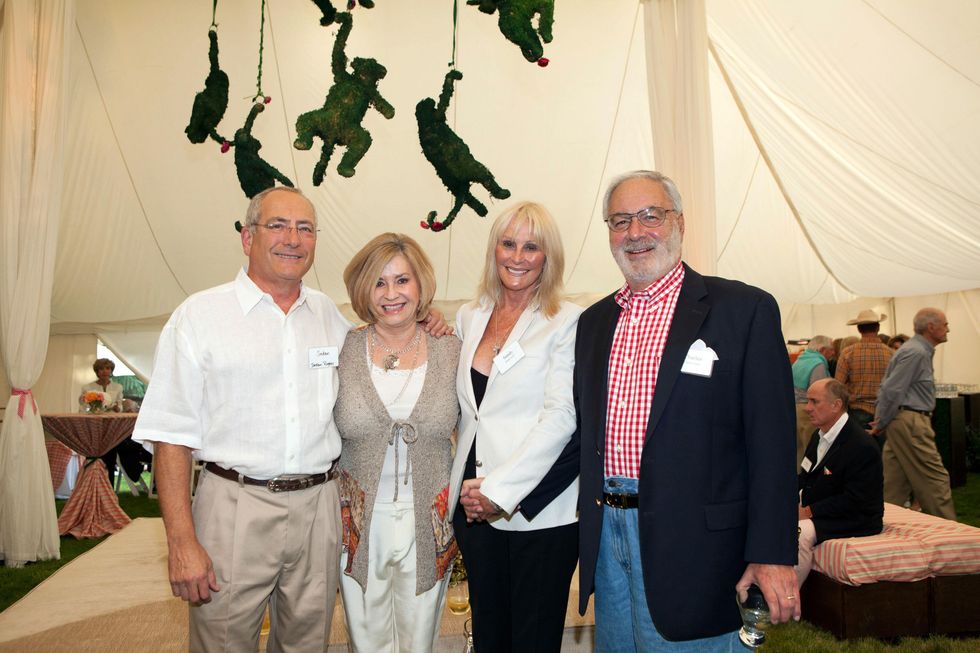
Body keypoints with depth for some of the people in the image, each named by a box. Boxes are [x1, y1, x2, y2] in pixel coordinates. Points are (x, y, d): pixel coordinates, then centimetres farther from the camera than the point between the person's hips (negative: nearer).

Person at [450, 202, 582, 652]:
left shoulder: (567, 322, -7)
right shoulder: (469, 317, 10)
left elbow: (561, 416, -14)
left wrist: (498, 490, -16)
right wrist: (470, 488, 4)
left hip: (539, 509, -5)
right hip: (475, 507, 5)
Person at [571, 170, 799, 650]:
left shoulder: (745, 309, -7)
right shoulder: (593, 322, 10)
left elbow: (772, 442, -9)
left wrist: (772, 554, -12)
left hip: (692, 543, -5)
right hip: (605, 535, 6)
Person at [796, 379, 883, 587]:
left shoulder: (862, 446, -18)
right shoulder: (819, 435, 11)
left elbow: (854, 501, -23)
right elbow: (805, 478, 18)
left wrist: (809, 511, -22)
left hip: (854, 521, -9)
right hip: (812, 510, 9)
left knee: (800, 532, -32)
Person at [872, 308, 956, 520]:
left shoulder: (921, 351, 18)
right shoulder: (916, 353, -15)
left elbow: (888, 388, 18)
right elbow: (892, 390, -19)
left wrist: (882, 421, 12)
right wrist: (882, 423, -10)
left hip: (903, 422, 10)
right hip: (910, 422, -10)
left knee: (894, 482, 11)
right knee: (935, 479, -2)